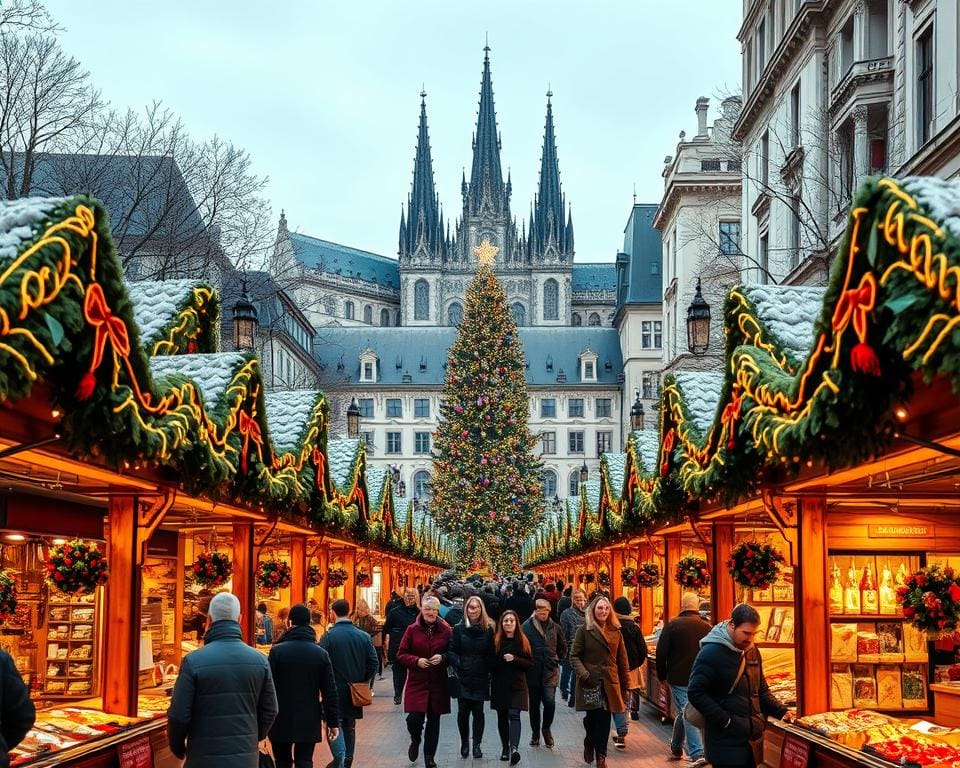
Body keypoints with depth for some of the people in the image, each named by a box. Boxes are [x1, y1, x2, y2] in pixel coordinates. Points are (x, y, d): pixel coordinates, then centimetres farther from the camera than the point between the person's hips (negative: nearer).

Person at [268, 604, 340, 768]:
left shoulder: (277, 651, -8)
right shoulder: (321, 654, 0)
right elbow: (330, 691, -1)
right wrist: (333, 722, 5)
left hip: (281, 721, -1)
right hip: (309, 721, 1)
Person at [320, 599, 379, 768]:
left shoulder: (328, 636, -12)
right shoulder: (364, 636, 2)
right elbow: (373, 664, 1)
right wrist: (361, 681, 12)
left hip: (334, 690, -5)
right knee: (349, 727, 16)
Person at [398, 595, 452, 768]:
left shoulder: (446, 630, -1)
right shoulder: (412, 630, -2)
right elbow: (401, 654, 1)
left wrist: (442, 658, -13)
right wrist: (416, 661, -15)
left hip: (438, 683, 1)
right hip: (416, 682, -1)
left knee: (434, 719, 7)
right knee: (414, 718, -10)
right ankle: (415, 740, 25)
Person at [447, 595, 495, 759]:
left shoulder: (488, 629, 4)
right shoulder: (459, 629, 2)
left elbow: (491, 654, 4)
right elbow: (451, 651, 1)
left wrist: (489, 670, -6)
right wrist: (458, 664, -14)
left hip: (481, 678, 0)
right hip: (463, 677, 0)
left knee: (478, 711, 1)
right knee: (463, 711, 1)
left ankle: (477, 745, 11)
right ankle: (464, 743, 18)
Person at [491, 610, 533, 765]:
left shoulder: (523, 641, 1)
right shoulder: (495, 640, 1)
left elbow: (530, 663, -1)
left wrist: (515, 659, -14)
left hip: (517, 685, -2)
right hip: (500, 685, 2)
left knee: (514, 715, -15)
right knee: (502, 717, 8)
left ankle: (514, 748, -28)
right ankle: (505, 747, 22)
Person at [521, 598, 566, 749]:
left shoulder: (554, 627, 6)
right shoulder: (527, 627, -4)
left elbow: (562, 646, 20)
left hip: (550, 671, 1)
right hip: (533, 672, -1)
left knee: (550, 702, -12)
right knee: (534, 704, 8)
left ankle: (546, 728, 13)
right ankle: (535, 732, 25)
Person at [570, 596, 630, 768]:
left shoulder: (615, 632, 10)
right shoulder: (584, 630, 0)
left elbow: (622, 659, 11)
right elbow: (575, 656, -2)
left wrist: (624, 683, 8)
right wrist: (583, 675, -16)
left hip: (609, 682, 3)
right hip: (591, 681, -3)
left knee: (604, 720, 2)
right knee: (592, 717, 0)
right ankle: (589, 745, 29)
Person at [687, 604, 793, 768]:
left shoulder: (752, 650, 11)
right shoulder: (711, 653, -12)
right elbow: (695, 693, -17)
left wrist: (781, 711, 5)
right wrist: (725, 721, -19)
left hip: (753, 739, 7)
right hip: (726, 743, -7)